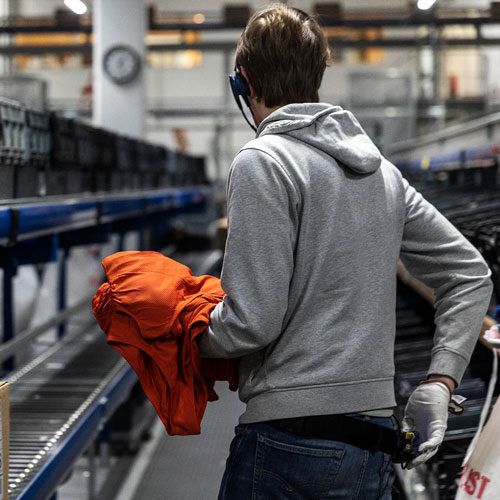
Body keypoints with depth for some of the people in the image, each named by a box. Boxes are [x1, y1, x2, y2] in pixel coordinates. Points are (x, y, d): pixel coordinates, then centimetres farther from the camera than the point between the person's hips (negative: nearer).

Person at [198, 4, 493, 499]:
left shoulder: (261, 163, -9)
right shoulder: (381, 169, 13)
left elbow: (253, 320, -16)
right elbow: (470, 276, 15)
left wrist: (193, 339, 4)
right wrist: (439, 383, 11)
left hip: (291, 438, -7)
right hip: (374, 443, 7)